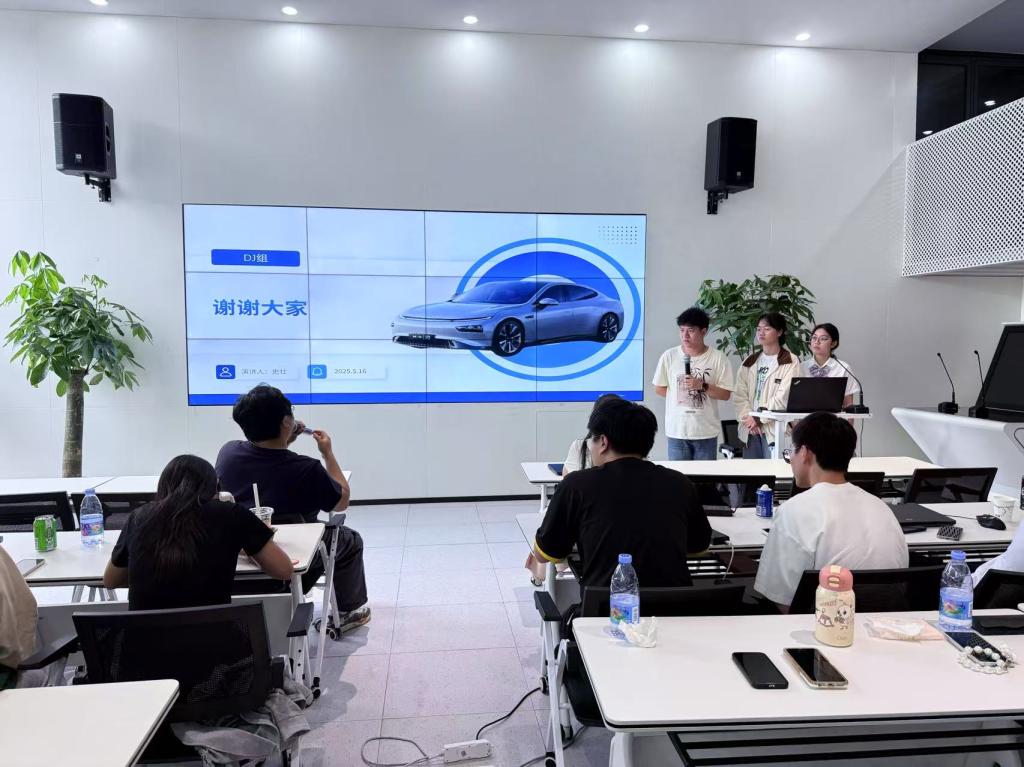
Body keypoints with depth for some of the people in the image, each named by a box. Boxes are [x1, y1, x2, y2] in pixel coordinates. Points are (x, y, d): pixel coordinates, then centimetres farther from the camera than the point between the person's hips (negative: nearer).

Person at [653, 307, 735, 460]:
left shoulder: (718, 358, -5)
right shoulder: (669, 356, -2)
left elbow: (725, 394, -4)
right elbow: (659, 388, 6)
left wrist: (703, 386, -18)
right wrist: (681, 396, 1)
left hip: (706, 431, 0)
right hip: (677, 430, 0)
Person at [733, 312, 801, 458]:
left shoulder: (791, 362, -1)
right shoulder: (749, 362, 15)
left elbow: (783, 398, -10)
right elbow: (740, 395, 7)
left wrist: (759, 418, -11)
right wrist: (748, 418, -8)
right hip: (750, 430, 5)